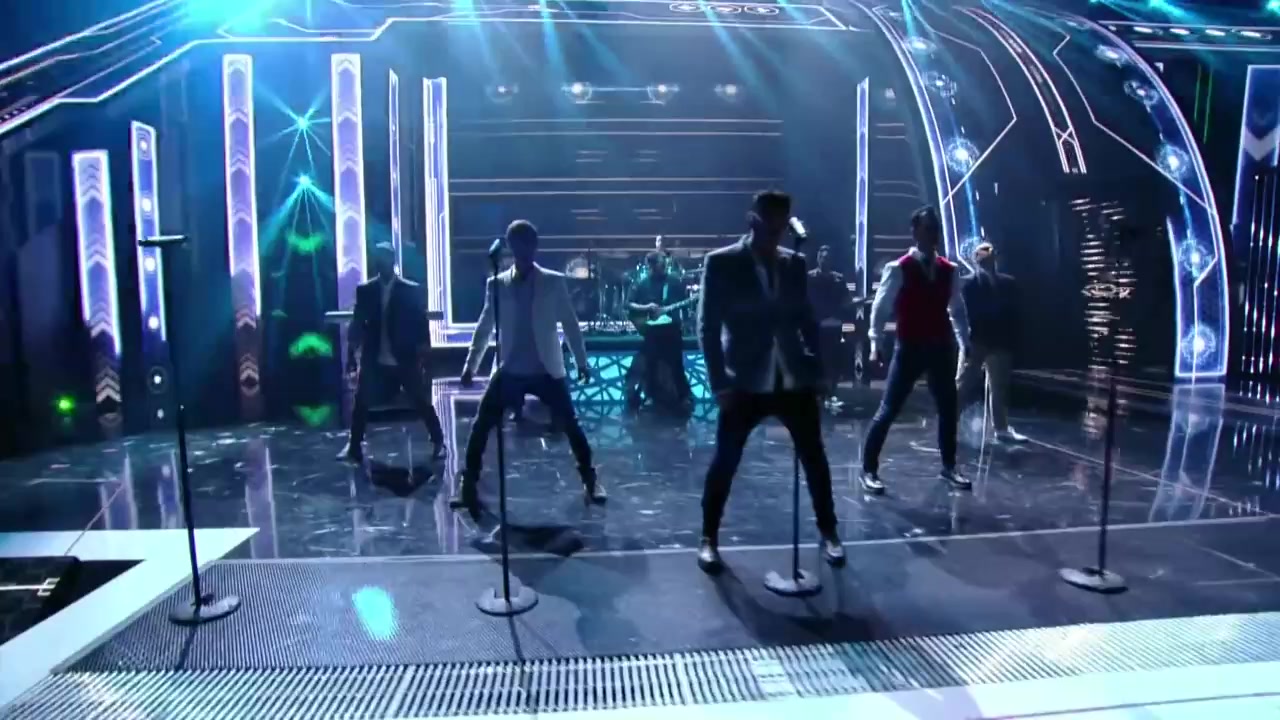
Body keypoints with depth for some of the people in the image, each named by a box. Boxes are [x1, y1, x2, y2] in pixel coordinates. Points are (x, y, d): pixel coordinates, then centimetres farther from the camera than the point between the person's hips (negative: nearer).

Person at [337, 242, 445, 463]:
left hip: (405, 360, -2)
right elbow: (357, 324, 7)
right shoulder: (364, 290, 5)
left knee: (421, 402, 3)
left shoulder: (411, 290, -2)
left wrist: (423, 356, -6)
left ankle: (438, 441, 17)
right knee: (361, 403, 5)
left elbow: (420, 324, -1)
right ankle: (354, 446, 20)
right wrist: (351, 355, 4)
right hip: (373, 360, 2)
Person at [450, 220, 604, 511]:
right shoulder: (496, 284, 2)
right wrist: (470, 365, 5)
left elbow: (570, 324, 4)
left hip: (547, 371, -1)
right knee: (480, 426, 0)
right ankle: (468, 483, 15)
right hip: (509, 371, 1)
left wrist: (582, 362, 3)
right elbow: (484, 328, 8)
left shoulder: (554, 282, -1)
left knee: (570, 425, 0)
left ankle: (590, 479, 17)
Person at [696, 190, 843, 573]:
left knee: (814, 459, 10)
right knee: (724, 462, 2)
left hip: (794, 380, 4)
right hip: (746, 383, -3)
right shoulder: (721, 263, -5)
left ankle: (828, 533, 28)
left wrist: (816, 370, 6)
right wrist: (720, 382, -12)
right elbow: (708, 326, -7)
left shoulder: (795, 263, 8)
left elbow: (807, 319, 13)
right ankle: (709, 538, 19)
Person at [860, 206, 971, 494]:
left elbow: (957, 309, 12)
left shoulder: (949, 270, 5)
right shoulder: (898, 269, -9)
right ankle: (869, 470, 4)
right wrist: (875, 343, -14)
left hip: (941, 348, 5)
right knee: (888, 410, -5)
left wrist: (965, 342, 8)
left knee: (949, 409, 13)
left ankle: (948, 467, 29)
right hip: (909, 349, -5)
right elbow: (880, 308, -8)